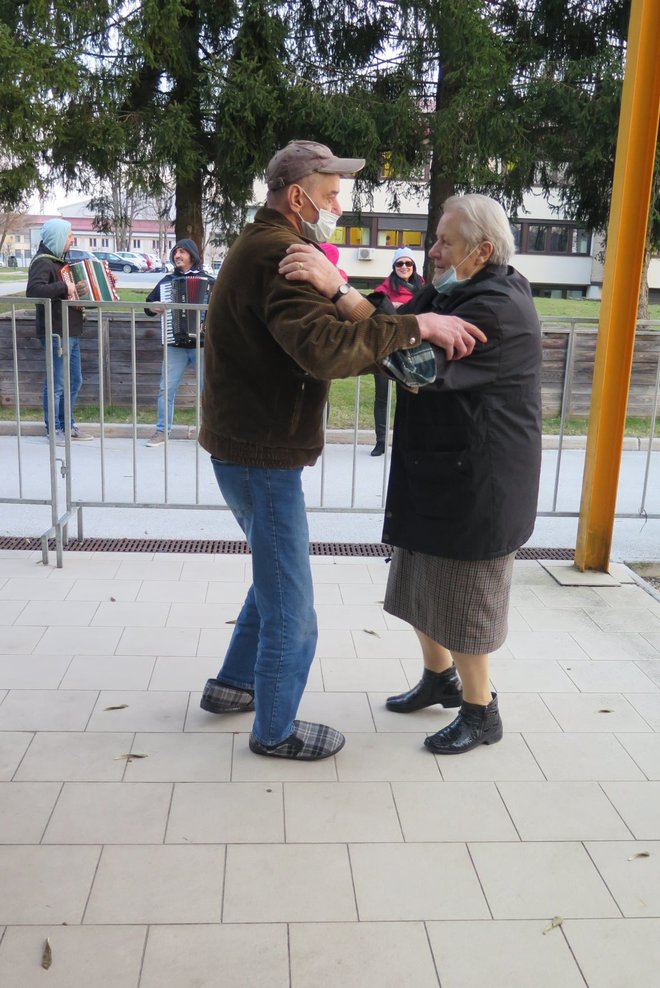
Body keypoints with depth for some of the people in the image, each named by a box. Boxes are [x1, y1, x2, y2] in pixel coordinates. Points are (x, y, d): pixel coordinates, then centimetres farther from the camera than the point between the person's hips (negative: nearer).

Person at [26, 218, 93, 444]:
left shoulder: (61, 261, 17)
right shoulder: (43, 262, -13)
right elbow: (33, 290, -30)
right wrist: (63, 287, -28)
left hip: (71, 332, 10)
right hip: (56, 333, -10)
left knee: (74, 381, 15)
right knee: (57, 384, -3)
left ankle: (67, 425, 26)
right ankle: (54, 430, 6)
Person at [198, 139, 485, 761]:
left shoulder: (262, 244, 16)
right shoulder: (276, 253, -20)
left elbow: (303, 332, 11)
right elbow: (325, 349, -35)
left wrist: (337, 299, -5)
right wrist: (416, 325, -31)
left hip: (247, 447, 11)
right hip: (263, 455, -11)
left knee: (276, 579, 26)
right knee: (291, 614, 3)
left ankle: (232, 685, 40)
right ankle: (274, 731, 21)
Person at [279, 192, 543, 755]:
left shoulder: (499, 309, -23)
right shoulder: (451, 291, 9)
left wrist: (336, 289, -37)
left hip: (475, 485, -9)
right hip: (430, 472, 9)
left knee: (460, 601, 5)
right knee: (420, 586, 20)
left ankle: (481, 712, 25)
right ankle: (440, 678, 42)